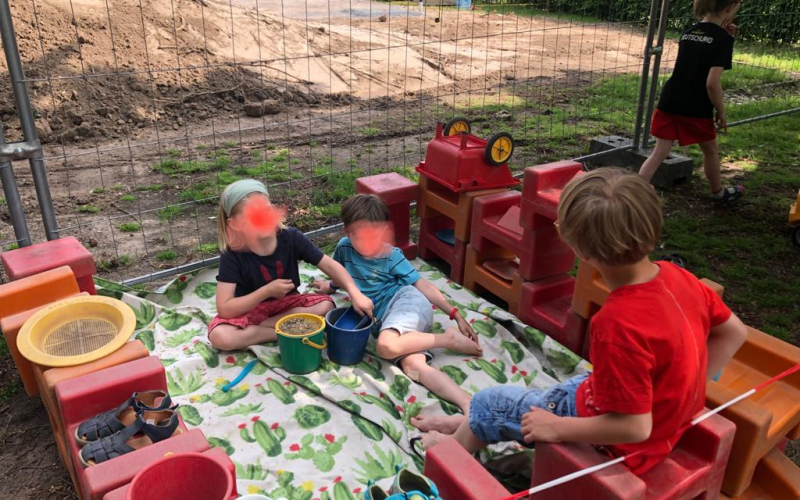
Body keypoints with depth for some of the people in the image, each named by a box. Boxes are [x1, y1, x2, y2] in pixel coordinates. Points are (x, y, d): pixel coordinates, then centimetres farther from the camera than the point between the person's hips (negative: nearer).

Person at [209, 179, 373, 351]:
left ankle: (259, 327, -13)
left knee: (326, 306, -24)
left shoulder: (290, 238, -19)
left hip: (287, 302, 2)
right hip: (250, 308, -2)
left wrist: (355, 294, -30)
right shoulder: (232, 255, -23)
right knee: (219, 336, -31)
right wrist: (267, 291, -29)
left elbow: (329, 265, -15)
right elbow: (224, 309, -25)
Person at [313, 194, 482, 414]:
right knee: (414, 366, -27)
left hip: (405, 300, -4)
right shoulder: (344, 248, 9)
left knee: (386, 345, -38)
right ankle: (467, 405, -41)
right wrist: (331, 286, 53)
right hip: (383, 315, 4)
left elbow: (421, 284, -1)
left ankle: (448, 338, -17)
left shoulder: (391, 255, -1)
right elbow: (340, 275, 32)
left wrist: (455, 314, -4)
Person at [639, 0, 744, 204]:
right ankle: (718, 193, 40)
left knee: (659, 153, 4)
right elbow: (712, 82, -19)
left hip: (669, 102, 5)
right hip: (696, 109, -4)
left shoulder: (687, 33, 9)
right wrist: (721, 112, -7)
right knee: (711, 149, 19)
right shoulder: (722, 38, -11)